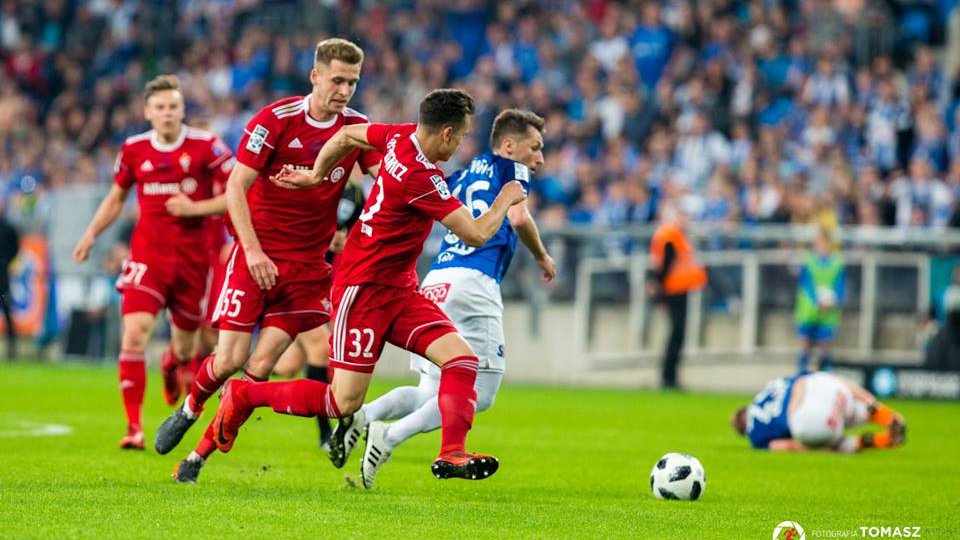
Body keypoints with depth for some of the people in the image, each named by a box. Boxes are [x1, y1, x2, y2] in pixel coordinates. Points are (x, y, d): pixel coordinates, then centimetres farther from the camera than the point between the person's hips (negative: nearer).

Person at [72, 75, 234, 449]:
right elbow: (116, 198, 19)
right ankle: (134, 426, -14)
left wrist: (195, 208, -19)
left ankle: (171, 364, 52)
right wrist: (90, 235, 10)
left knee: (185, 348, 10)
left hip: (193, 257, -1)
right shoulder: (134, 150, 4)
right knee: (134, 332, -19)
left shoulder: (205, 146, -6)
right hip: (148, 253, 1)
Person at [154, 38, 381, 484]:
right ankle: (189, 410, 26)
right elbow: (236, 188, -9)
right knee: (230, 359, -7)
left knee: (260, 367, -8)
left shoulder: (357, 128, 1)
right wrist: (252, 250, -18)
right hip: (258, 254, -2)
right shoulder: (275, 120, -10)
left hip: (308, 263, 2)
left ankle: (201, 455, 5)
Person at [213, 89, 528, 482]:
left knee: (462, 359, -7)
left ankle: (452, 455, -9)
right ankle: (242, 396, 12)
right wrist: (506, 200, -4)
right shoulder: (421, 177, -27)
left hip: (398, 288, 10)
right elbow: (477, 234, -23)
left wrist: (315, 176, 32)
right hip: (364, 290, -10)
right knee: (344, 403, -5)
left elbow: (346, 136, 17)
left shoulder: (401, 136, -1)